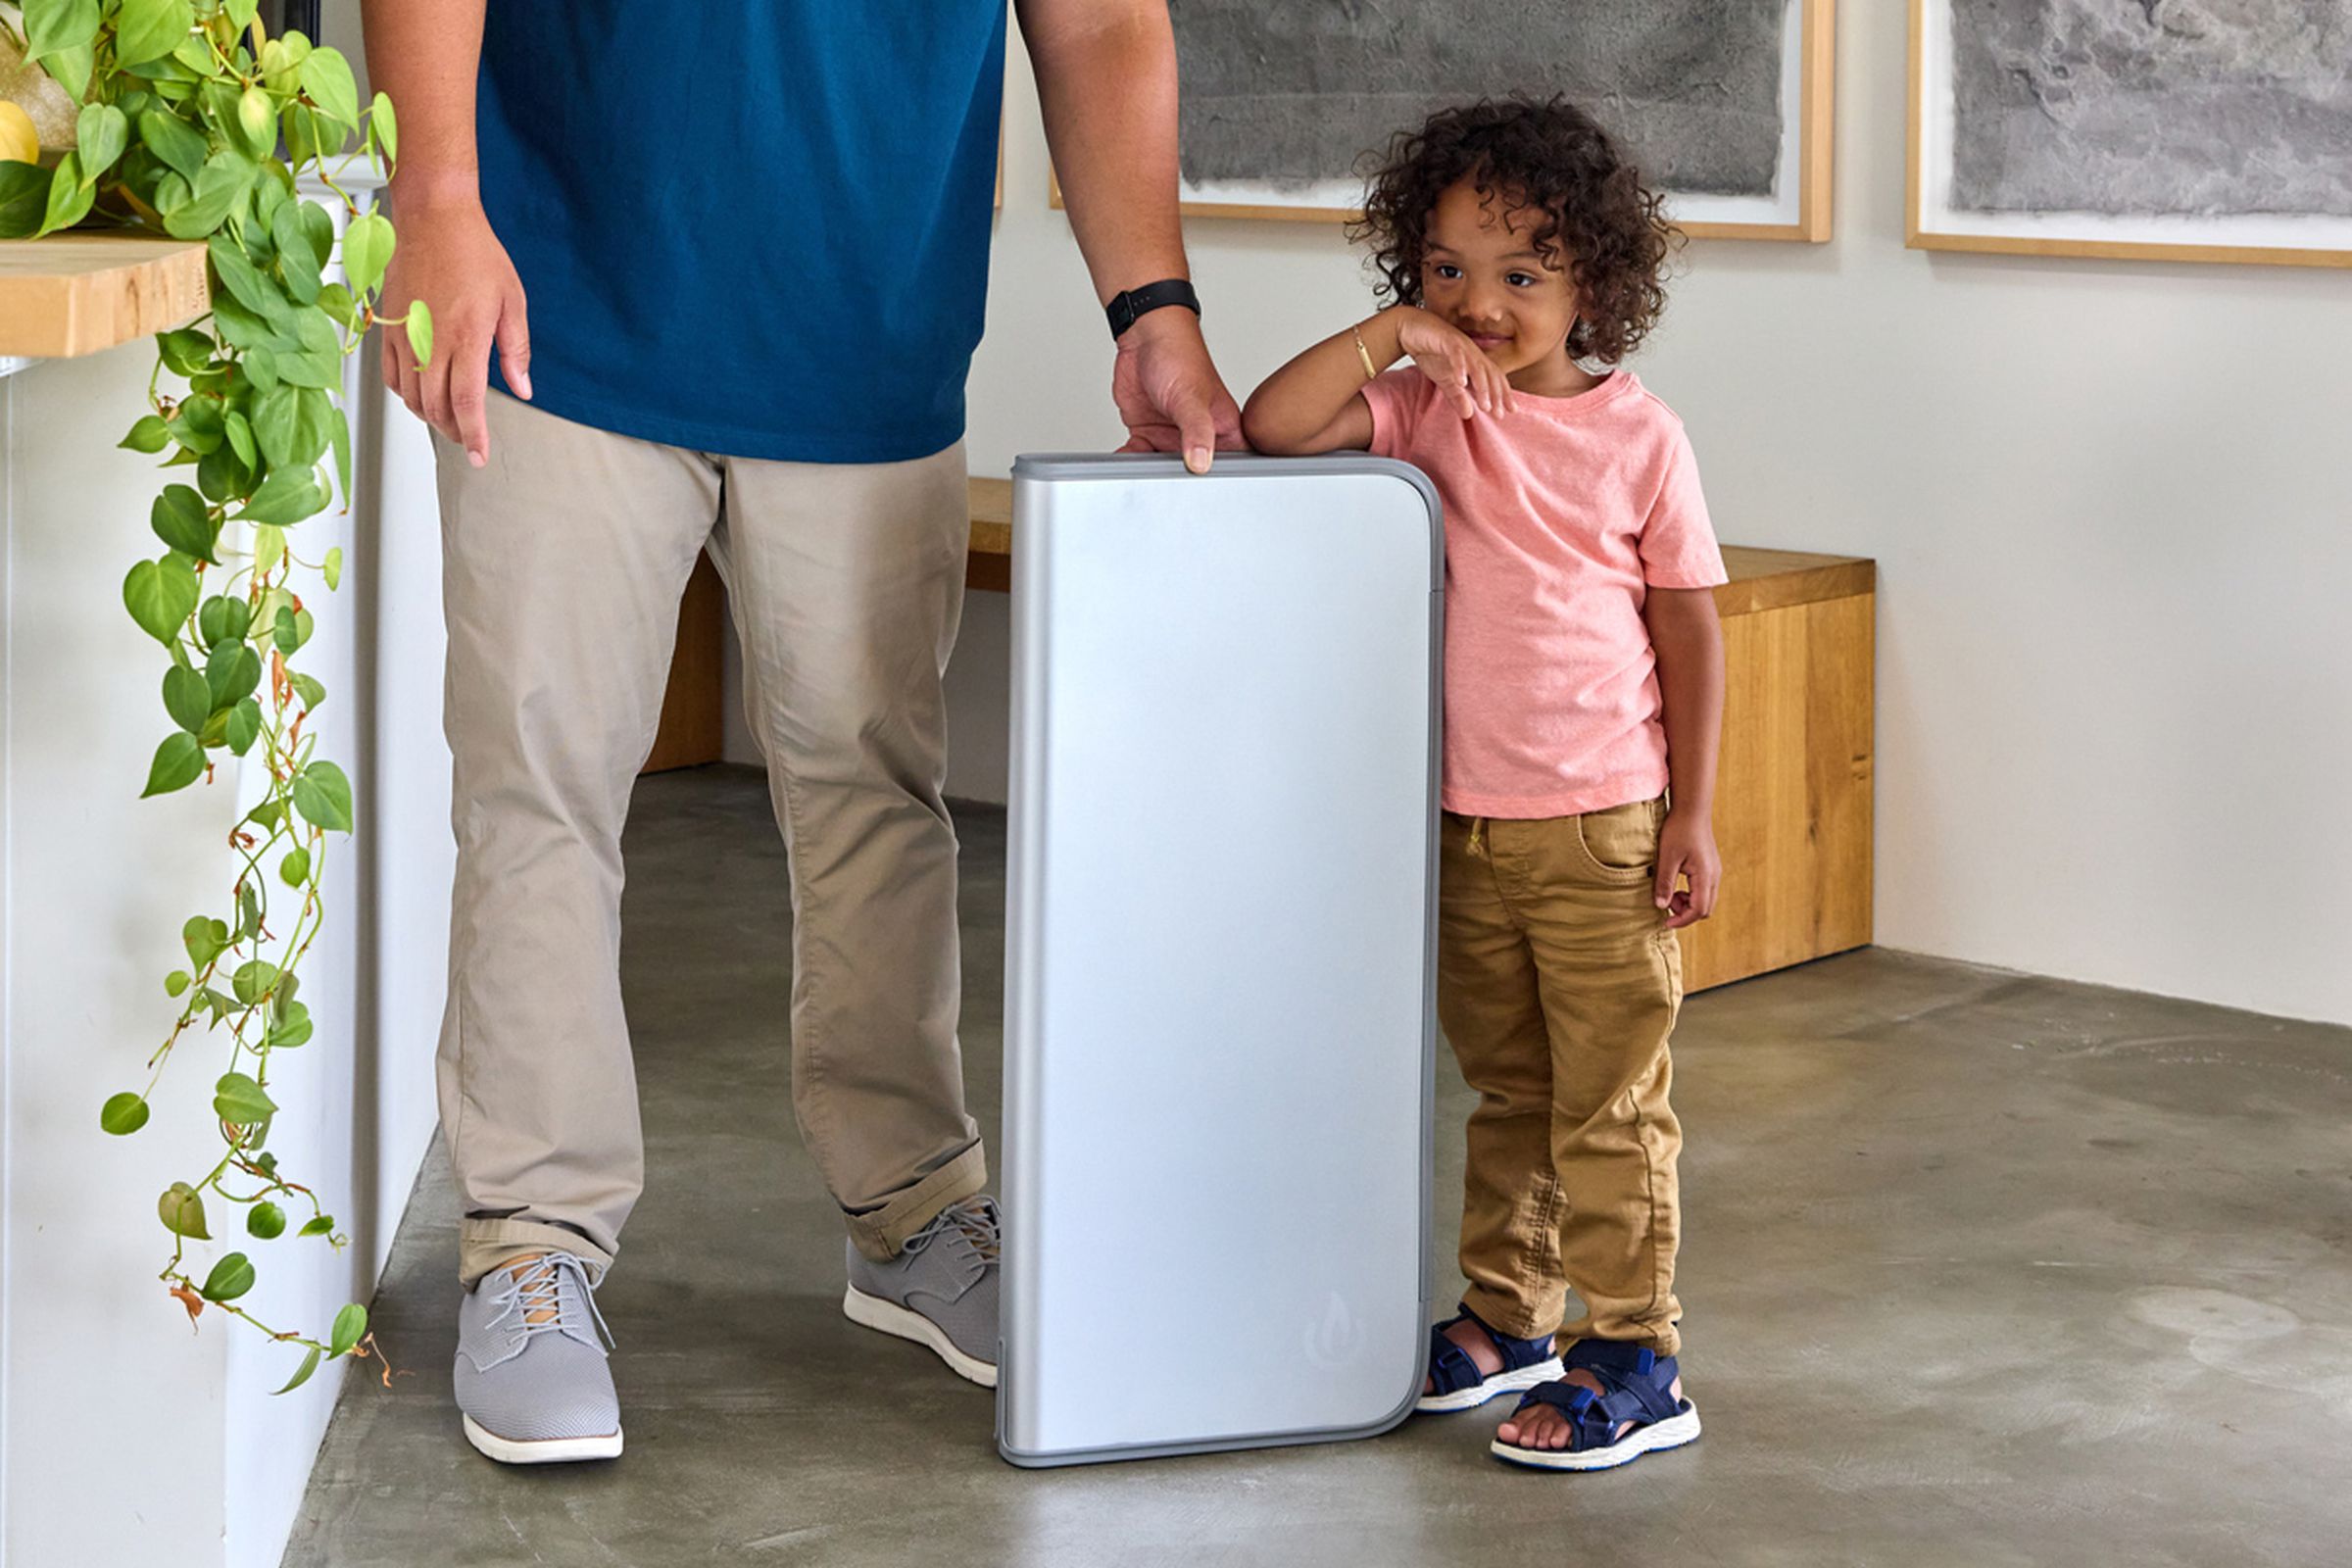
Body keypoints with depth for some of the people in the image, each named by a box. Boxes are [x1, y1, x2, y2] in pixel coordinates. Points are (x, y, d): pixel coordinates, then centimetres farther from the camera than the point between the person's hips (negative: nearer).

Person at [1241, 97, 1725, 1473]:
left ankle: (1636, 1360, 6)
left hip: (1604, 829, -4)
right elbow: (1272, 426, -9)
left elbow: (1692, 630, -3)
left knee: (1611, 1104, 0)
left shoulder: (1639, 437, -6)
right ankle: (1510, 1320, 30)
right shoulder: (1423, 411, 3)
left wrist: (1693, 816, -6)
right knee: (1507, 1091, 17)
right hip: (1465, 826, 4)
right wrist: (1393, 334, -16)